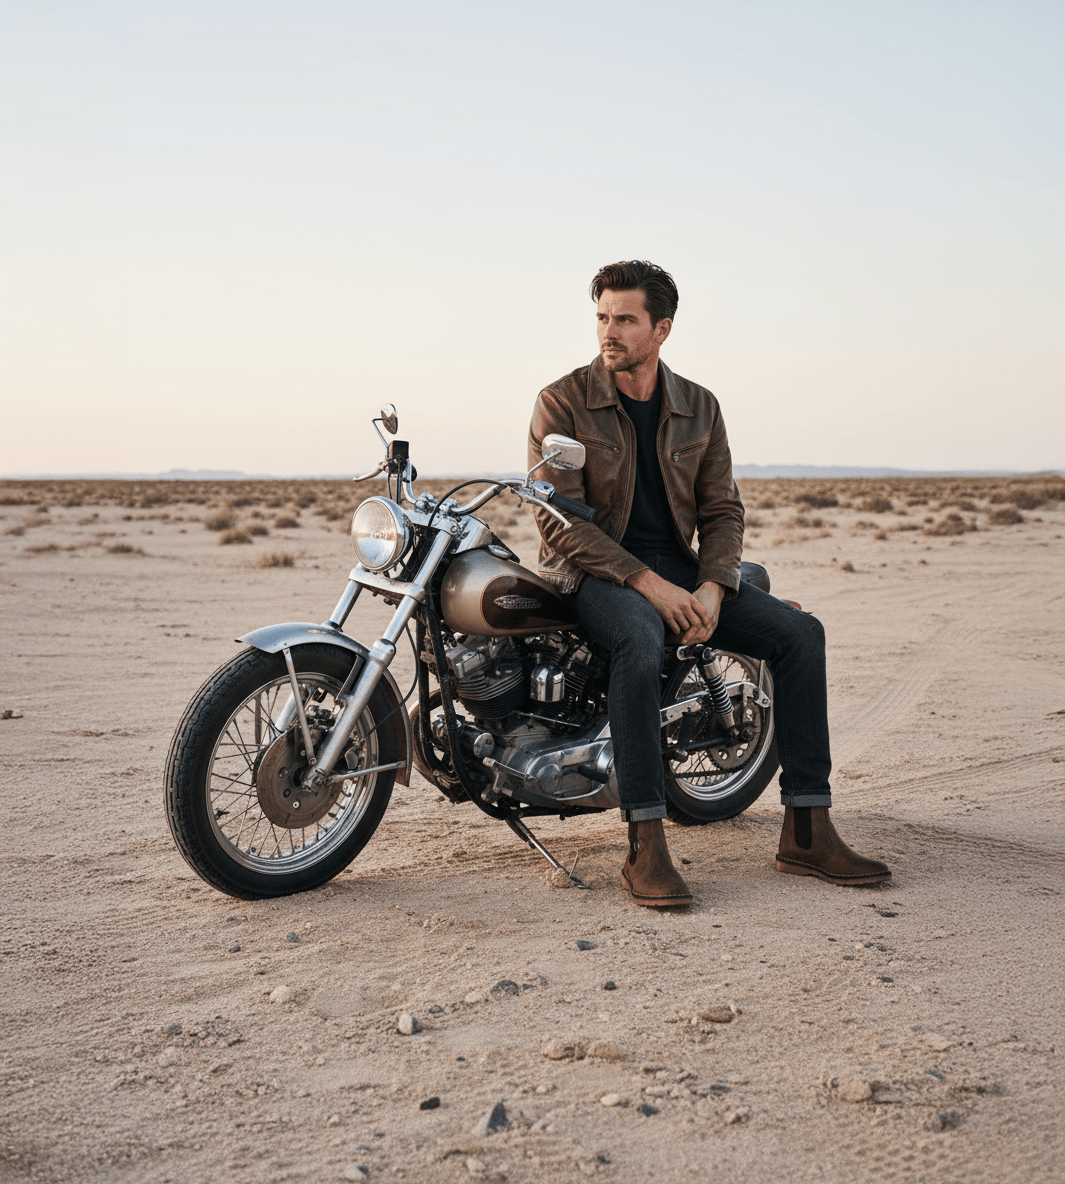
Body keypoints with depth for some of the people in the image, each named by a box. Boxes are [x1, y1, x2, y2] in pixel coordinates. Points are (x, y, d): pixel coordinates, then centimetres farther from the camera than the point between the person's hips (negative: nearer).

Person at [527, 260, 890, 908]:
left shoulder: (699, 408, 9)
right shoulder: (563, 403, -5)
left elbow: (722, 509, 8)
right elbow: (559, 519, -12)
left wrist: (711, 590, -13)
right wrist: (647, 584, -21)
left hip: (678, 568, 5)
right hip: (596, 569, -5)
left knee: (800, 631, -14)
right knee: (641, 641, -39)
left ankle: (807, 834, -11)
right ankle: (646, 848, -36)